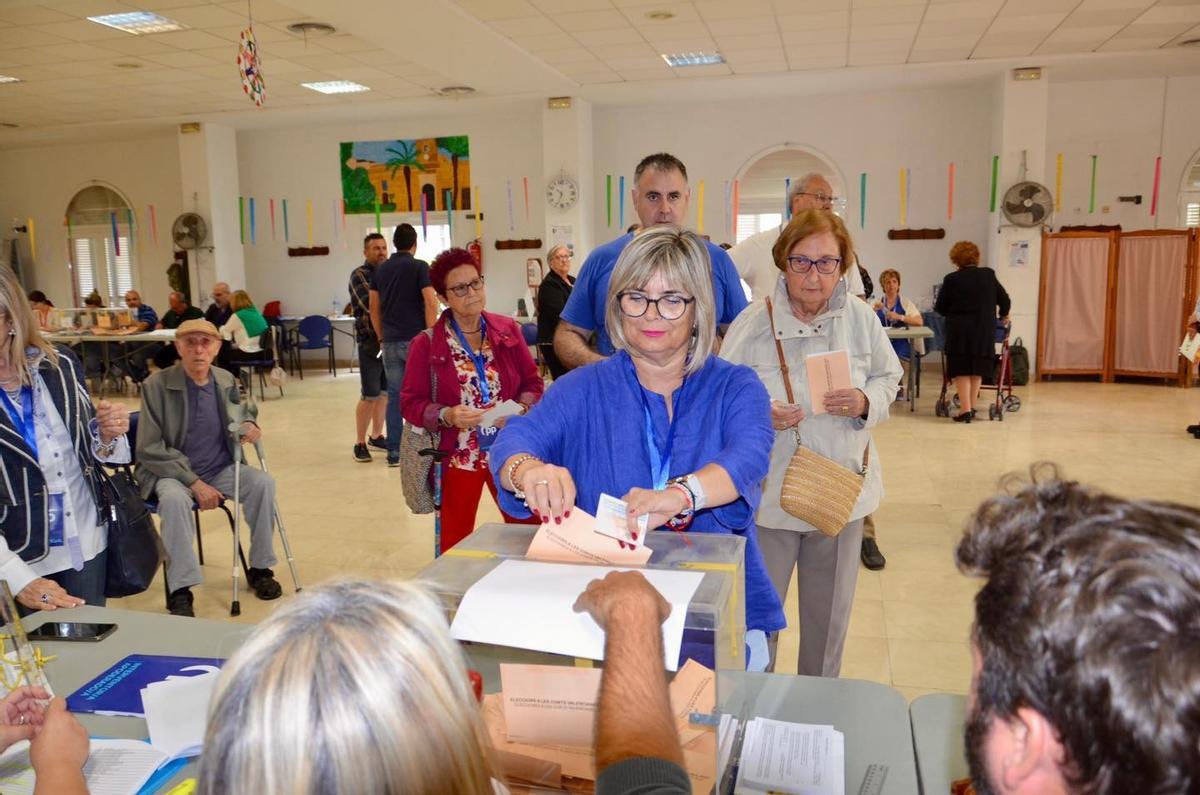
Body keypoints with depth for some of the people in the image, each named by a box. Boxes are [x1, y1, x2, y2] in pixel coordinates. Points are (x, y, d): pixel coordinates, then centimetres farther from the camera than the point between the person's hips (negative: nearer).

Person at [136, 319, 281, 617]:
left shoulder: (226, 381, 2)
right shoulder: (156, 386, -12)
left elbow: (244, 410, 23)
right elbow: (149, 449, -12)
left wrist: (249, 424, -4)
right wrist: (194, 482, -21)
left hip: (221, 470, 4)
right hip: (173, 473, -4)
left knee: (263, 482, -21)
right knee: (174, 498, -36)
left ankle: (260, 568, -4)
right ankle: (180, 591, -24)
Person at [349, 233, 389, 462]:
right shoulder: (359, 275, -5)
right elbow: (371, 305, -19)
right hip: (370, 342, -6)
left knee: (385, 392, 11)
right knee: (370, 396, -4)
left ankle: (376, 436, 23)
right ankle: (360, 443, 6)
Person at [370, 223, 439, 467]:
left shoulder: (380, 270, 11)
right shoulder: (419, 267, -4)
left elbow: (374, 308, 13)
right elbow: (430, 303, -12)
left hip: (390, 341, 5)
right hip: (415, 339, -4)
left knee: (394, 396, 7)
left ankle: (394, 452, 8)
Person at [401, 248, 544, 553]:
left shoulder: (508, 330, 2)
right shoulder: (426, 344, -5)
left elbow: (533, 382, 7)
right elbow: (410, 402, -3)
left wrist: (520, 408, -13)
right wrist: (446, 415, -21)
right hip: (457, 457, -2)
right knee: (457, 544, 7)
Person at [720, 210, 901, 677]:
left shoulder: (860, 317, -2)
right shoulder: (754, 322, -11)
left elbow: (889, 378, 9)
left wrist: (864, 402, -13)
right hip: (769, 494, -3)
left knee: (830, 615, 20)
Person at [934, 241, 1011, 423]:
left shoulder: (952, 279, -7)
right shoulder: (989, 275, 2)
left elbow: (940, 308, -1)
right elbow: (1005, 300, 11)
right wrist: (1003, 316, 31)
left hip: (959, 331, -3)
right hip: (984, 331, 3)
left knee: (961, 370, 2)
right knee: (977, 370, 13)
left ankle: (966, 409, -4)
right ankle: (972, 407, 18)